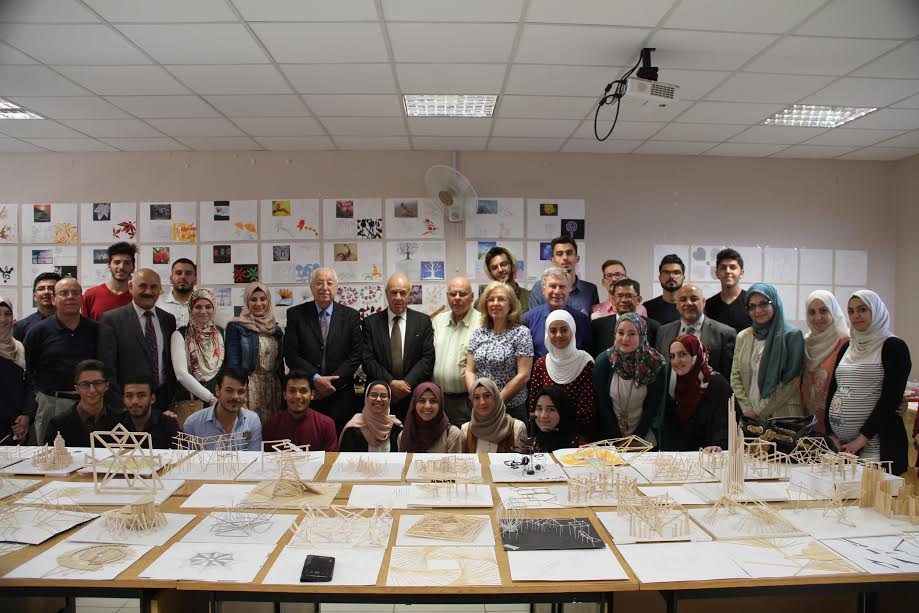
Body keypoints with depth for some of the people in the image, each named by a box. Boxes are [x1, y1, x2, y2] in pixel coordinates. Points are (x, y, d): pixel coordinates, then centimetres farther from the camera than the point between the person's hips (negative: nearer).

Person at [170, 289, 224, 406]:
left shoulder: (221, 333, 8)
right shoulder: (180, 335, -2)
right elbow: (181, 374, -11)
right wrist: (211, 398, -14)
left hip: (220, 399, 2)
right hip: (190, 400, -1)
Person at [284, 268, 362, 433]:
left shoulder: (351, 316, 4)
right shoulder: (296, 314, 3)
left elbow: (356, 355, 0)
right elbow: (291, 354, -3)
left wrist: (332, 382, -9)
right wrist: (316, 379, -13)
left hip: (340, 396, 0)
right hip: (304, 394, 0)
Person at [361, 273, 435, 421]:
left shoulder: (423, 321, 5)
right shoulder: (371, 323, 4)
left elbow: (428, 358, -2)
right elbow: (368, 360, -3)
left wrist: (408, 383, -12)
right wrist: (390, 383, -13)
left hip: (414, 397, 0)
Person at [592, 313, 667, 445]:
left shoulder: (655, 363, -7)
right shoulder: (603, 361, -7)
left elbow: (653, 407, -3)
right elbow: (602, 405, -5)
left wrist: (636, 438, -7)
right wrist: (617, 439, -8)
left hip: (644, 436, 0)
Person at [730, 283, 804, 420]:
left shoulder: (792, 335, -5)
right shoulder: (742, 337, 7)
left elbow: (791, 382, -10)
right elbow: (735, 377, 6)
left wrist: (760, 410, -11)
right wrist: (747, 409, -5)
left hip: (782, 415, -3)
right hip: (750, 415, 3)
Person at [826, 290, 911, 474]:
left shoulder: (894, 347, -3)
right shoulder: (847, 348, 14)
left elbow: (892, 398, -11)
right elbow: (833, 390, 12)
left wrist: (863, 438, -14)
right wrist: (831, 433, 1)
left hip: (875, 444, -5)